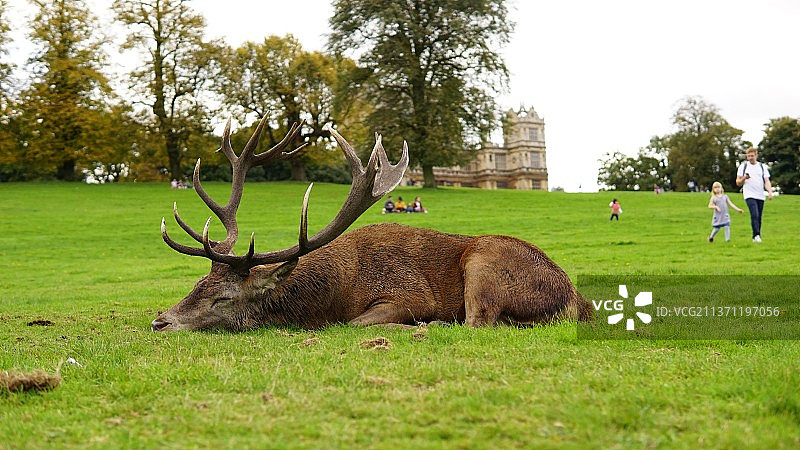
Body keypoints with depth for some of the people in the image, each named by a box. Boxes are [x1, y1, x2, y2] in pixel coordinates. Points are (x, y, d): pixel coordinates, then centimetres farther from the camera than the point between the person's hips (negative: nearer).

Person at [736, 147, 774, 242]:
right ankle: (756, 235, -24)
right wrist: (744, 178, -13)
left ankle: (755, 237, 14)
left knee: (759, 217, 5)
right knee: (755, 215, -21)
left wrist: (770, 192, -11)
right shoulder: (743, 166, 8)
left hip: (760, 196, 3)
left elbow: (766, 181, 6)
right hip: (749, 195, -3)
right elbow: (738, 183, 9)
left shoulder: (763, 167, 12)